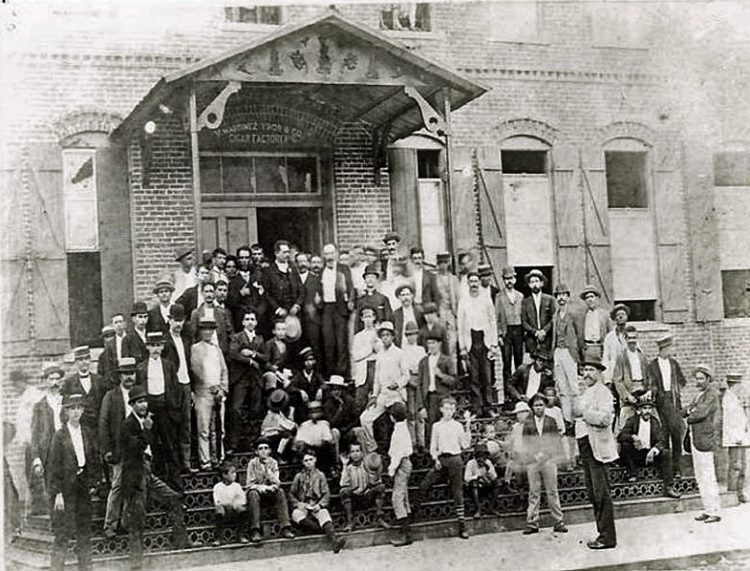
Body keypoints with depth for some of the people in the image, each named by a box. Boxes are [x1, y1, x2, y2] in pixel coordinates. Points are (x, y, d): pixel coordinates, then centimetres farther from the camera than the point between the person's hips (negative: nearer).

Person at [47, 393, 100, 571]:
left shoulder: (87, 433, 8)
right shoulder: (60, 435, -6)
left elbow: (94, 459, 14)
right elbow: (54, 466, -7)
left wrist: (93, 483, 5)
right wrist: (58, 493, -11)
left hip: (83, 488, 5)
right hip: (65, 488, -5)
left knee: (84, 531, 9)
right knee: (63, 532, -5)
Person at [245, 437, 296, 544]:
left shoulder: (273, 463, 0)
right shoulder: (252, 463, -5)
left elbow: (276, 483, -9)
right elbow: (249, 484, -8)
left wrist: (268, 468, -23)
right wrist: (260, 487, -27)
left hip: (270, 492, 2)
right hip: (257, 490, -2)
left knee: (280, 492, -28)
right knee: (253, 494, -35)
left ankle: (285, 528, -32)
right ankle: (255, 530, -41)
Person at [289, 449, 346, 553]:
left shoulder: (320, 475, 17)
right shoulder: (299, 476, 18)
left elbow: (326, 494, 9)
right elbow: (291, 494, 14)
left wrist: (319, 504, -11)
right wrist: (298, 504, -6)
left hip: (317, 506, -1)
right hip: (302, 506, 1)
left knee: (324, 513, -36)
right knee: (296, 515, -36)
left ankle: (334, 540, -60)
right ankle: (327, 531, -43)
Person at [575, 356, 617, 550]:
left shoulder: (602, 392, -9)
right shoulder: (587, 392, 20)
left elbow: (605, 418, -20)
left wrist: (584, 412, -21)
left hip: (597, 447, -10)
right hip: (585, 445, 10)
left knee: (601, 493, -8)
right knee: (593, 494, 12)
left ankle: (608, 537, -5)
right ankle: (602, 533, 19)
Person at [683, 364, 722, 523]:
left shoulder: (712, 394, -10)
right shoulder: (699, 395, 18)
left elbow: (702, 413, -21)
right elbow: (682, 413, 15)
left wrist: (689, 418, -4)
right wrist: (688, 410, -7)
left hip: (705, 439, -9)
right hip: (695, 439, 9)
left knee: (708, 478, -6)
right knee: (700, 478, 13)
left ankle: (715, 512, -1)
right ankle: (708, 510, 20)